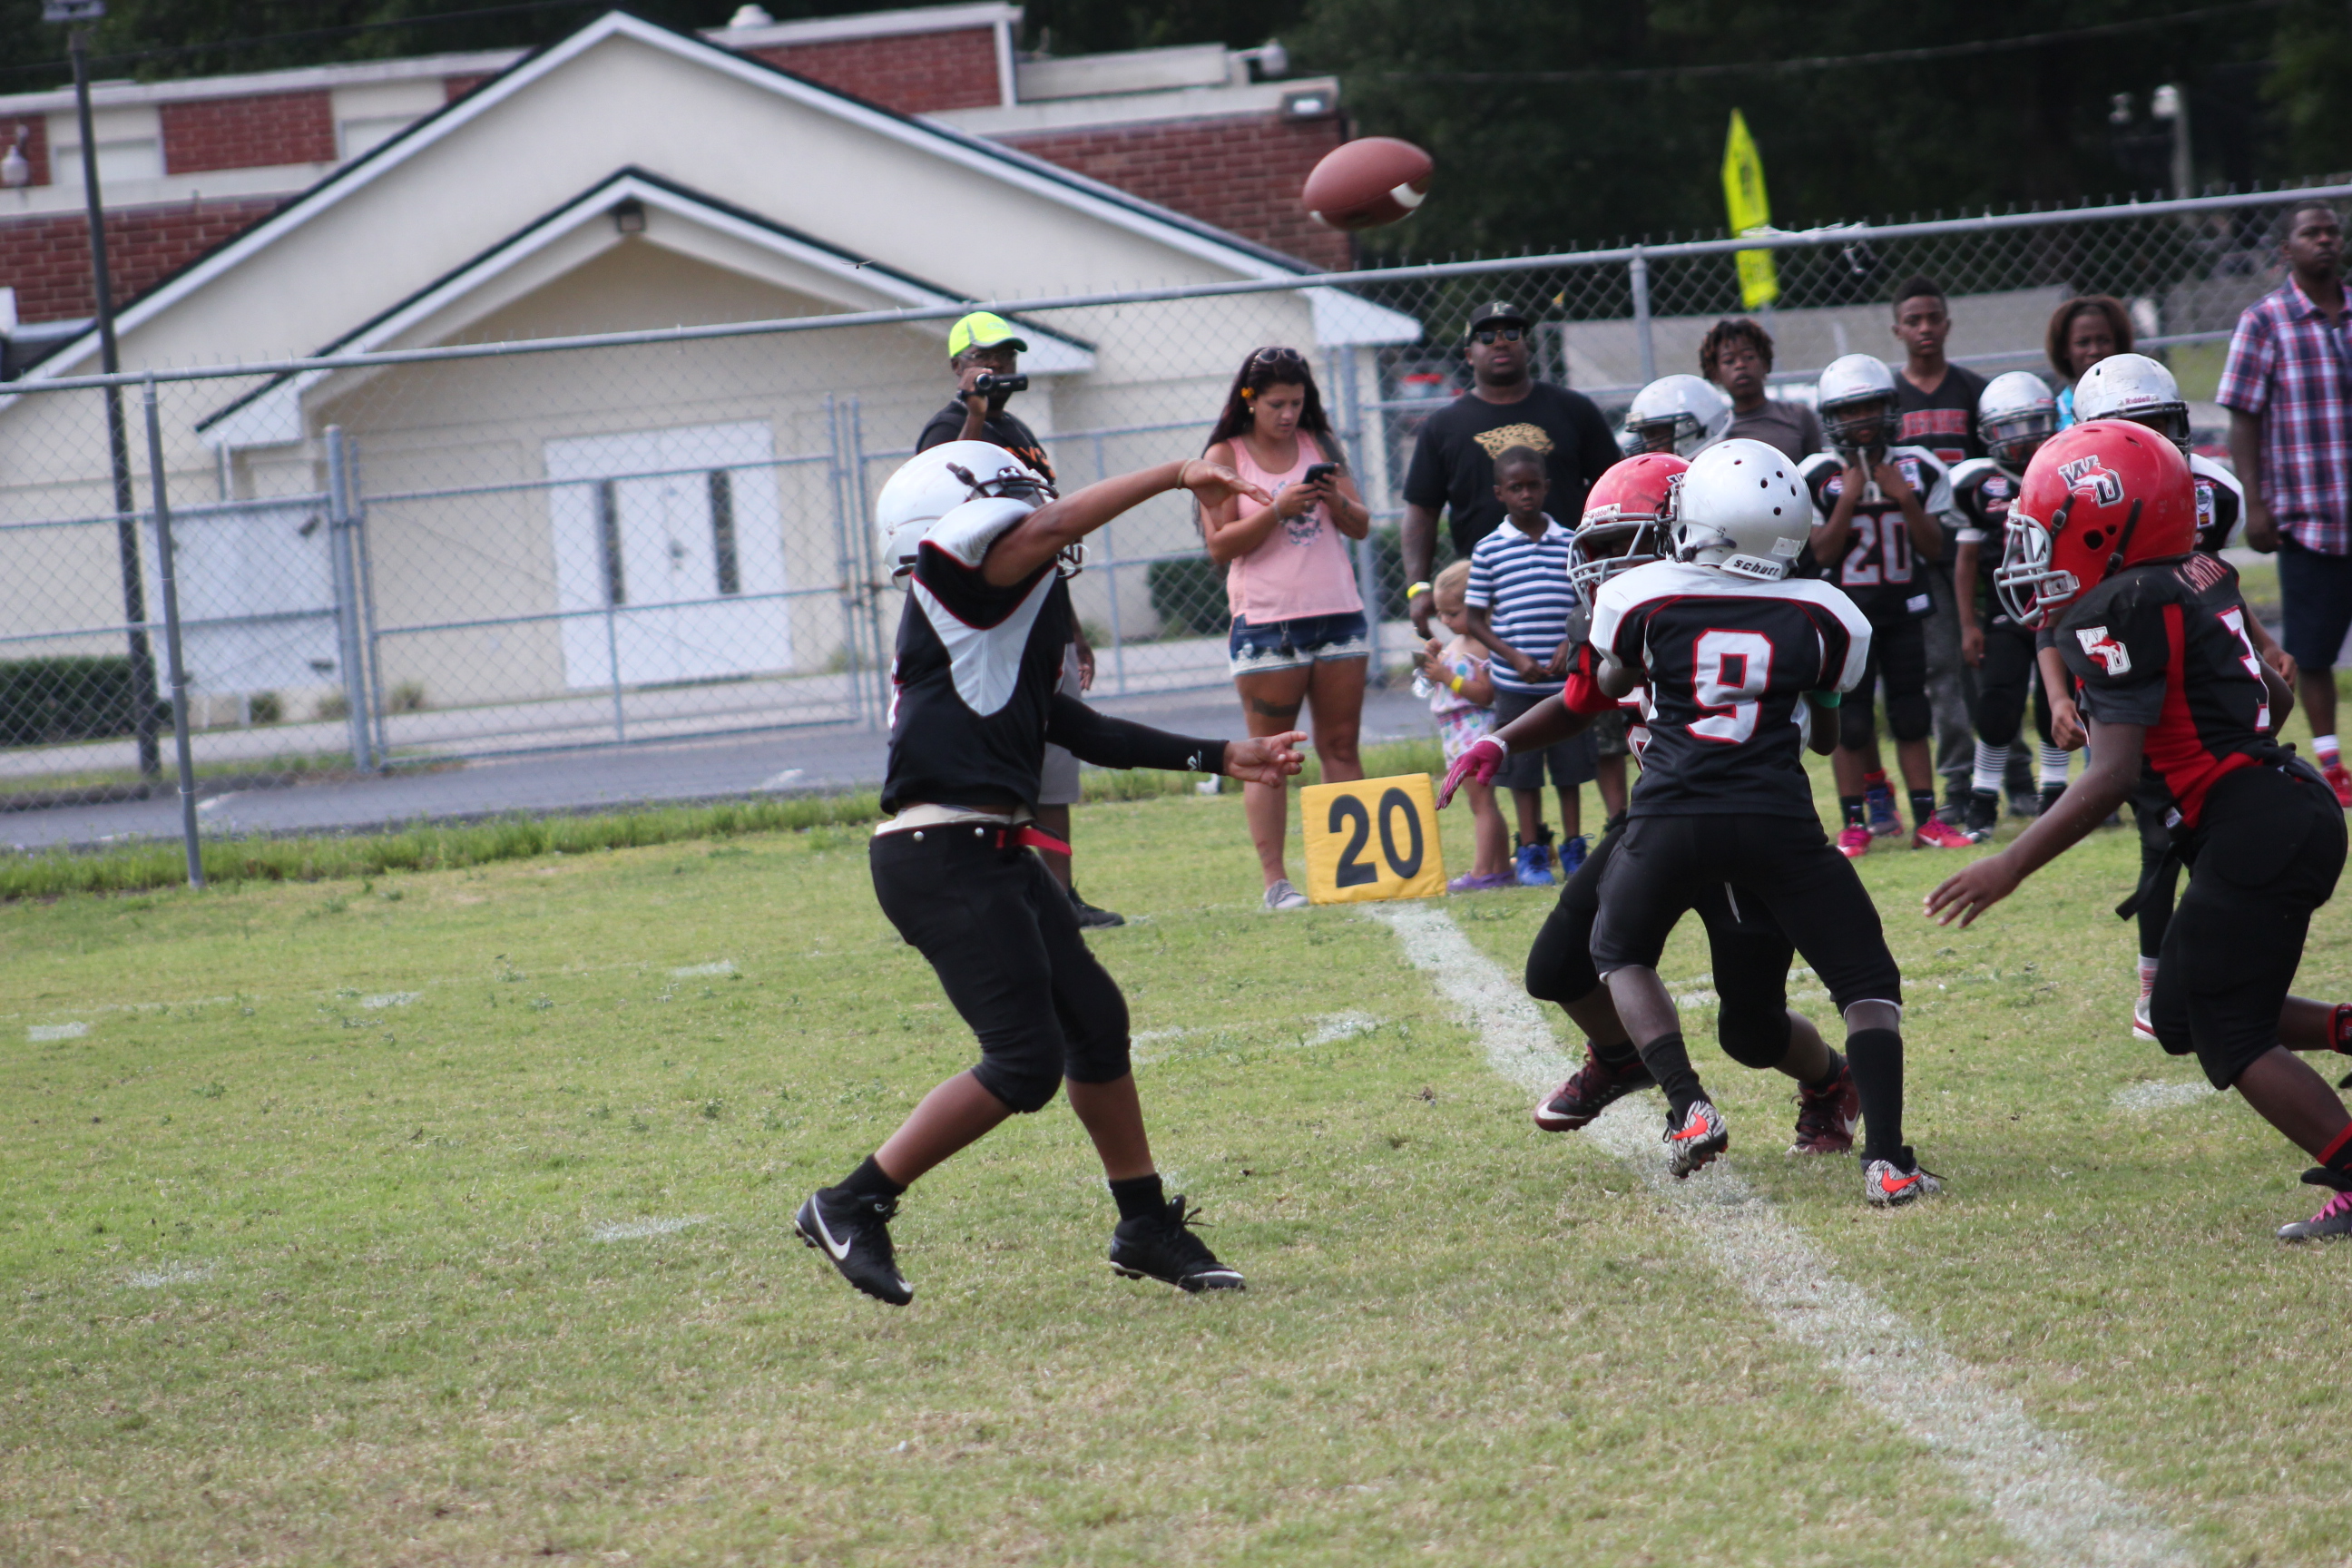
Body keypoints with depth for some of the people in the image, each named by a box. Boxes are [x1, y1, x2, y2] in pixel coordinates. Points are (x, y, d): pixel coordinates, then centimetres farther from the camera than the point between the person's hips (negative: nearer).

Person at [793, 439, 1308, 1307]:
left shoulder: (999, 620, 21)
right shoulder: (957, 580, -6)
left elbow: (1081, 731, 27)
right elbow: (1052, 527, -23)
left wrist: (1220, 758, 29)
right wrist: (1176, 476, -14)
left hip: (993, 856, 10)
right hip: (944, 858, -10)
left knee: (1095, 1020, 15)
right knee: (1025, 1063, -10)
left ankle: (1146, 1223, 27)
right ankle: (851, 1206, -2)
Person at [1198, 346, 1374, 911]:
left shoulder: (1318, 446, 13)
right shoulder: (1226, 456, 2)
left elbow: (1361, 526, 12)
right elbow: (1220, 544, -5)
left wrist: (1336, 501, -9)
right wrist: (1278, 510, -17)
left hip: (1337, 612, 4)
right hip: (1266, 623, -4)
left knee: (1341, 747, 5)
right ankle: (1274, 880, -3)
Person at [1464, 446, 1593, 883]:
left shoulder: (1570, 543, 4)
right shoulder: (1489, 550, -1)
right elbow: (1476, 620, 1)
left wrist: (1571, 644, -9)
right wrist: (1516, 658, -11)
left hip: (1566, 679, 1)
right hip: (1516, 683, -1)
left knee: (1571, 766, 8)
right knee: (1523, 771, 5)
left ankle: (1573, 848, 20)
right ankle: (1530, 853, 15)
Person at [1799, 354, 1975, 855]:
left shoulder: (1918, 470, 2)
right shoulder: (1819, 477, -6)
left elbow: (1934, 548, 0)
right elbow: (1822, 553, -10)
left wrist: (1905, 499, -12)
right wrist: (1850, 498, -17)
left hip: (1903, 611, 3)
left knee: (1912, 718, 5)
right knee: (1851, 723, -2)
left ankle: (1926, 820, 10)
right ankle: (1855, 823, 5)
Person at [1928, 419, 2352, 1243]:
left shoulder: (2118, 614, -16)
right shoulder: (2197, 581, 12)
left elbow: (2113, 775, -20)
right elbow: (2274, 694, 23)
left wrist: (2010, 866, -16)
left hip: (2253, 834, -9)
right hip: (2282, 802, 9)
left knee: (2231, 1038, -2)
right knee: (2183, 1019, 16)